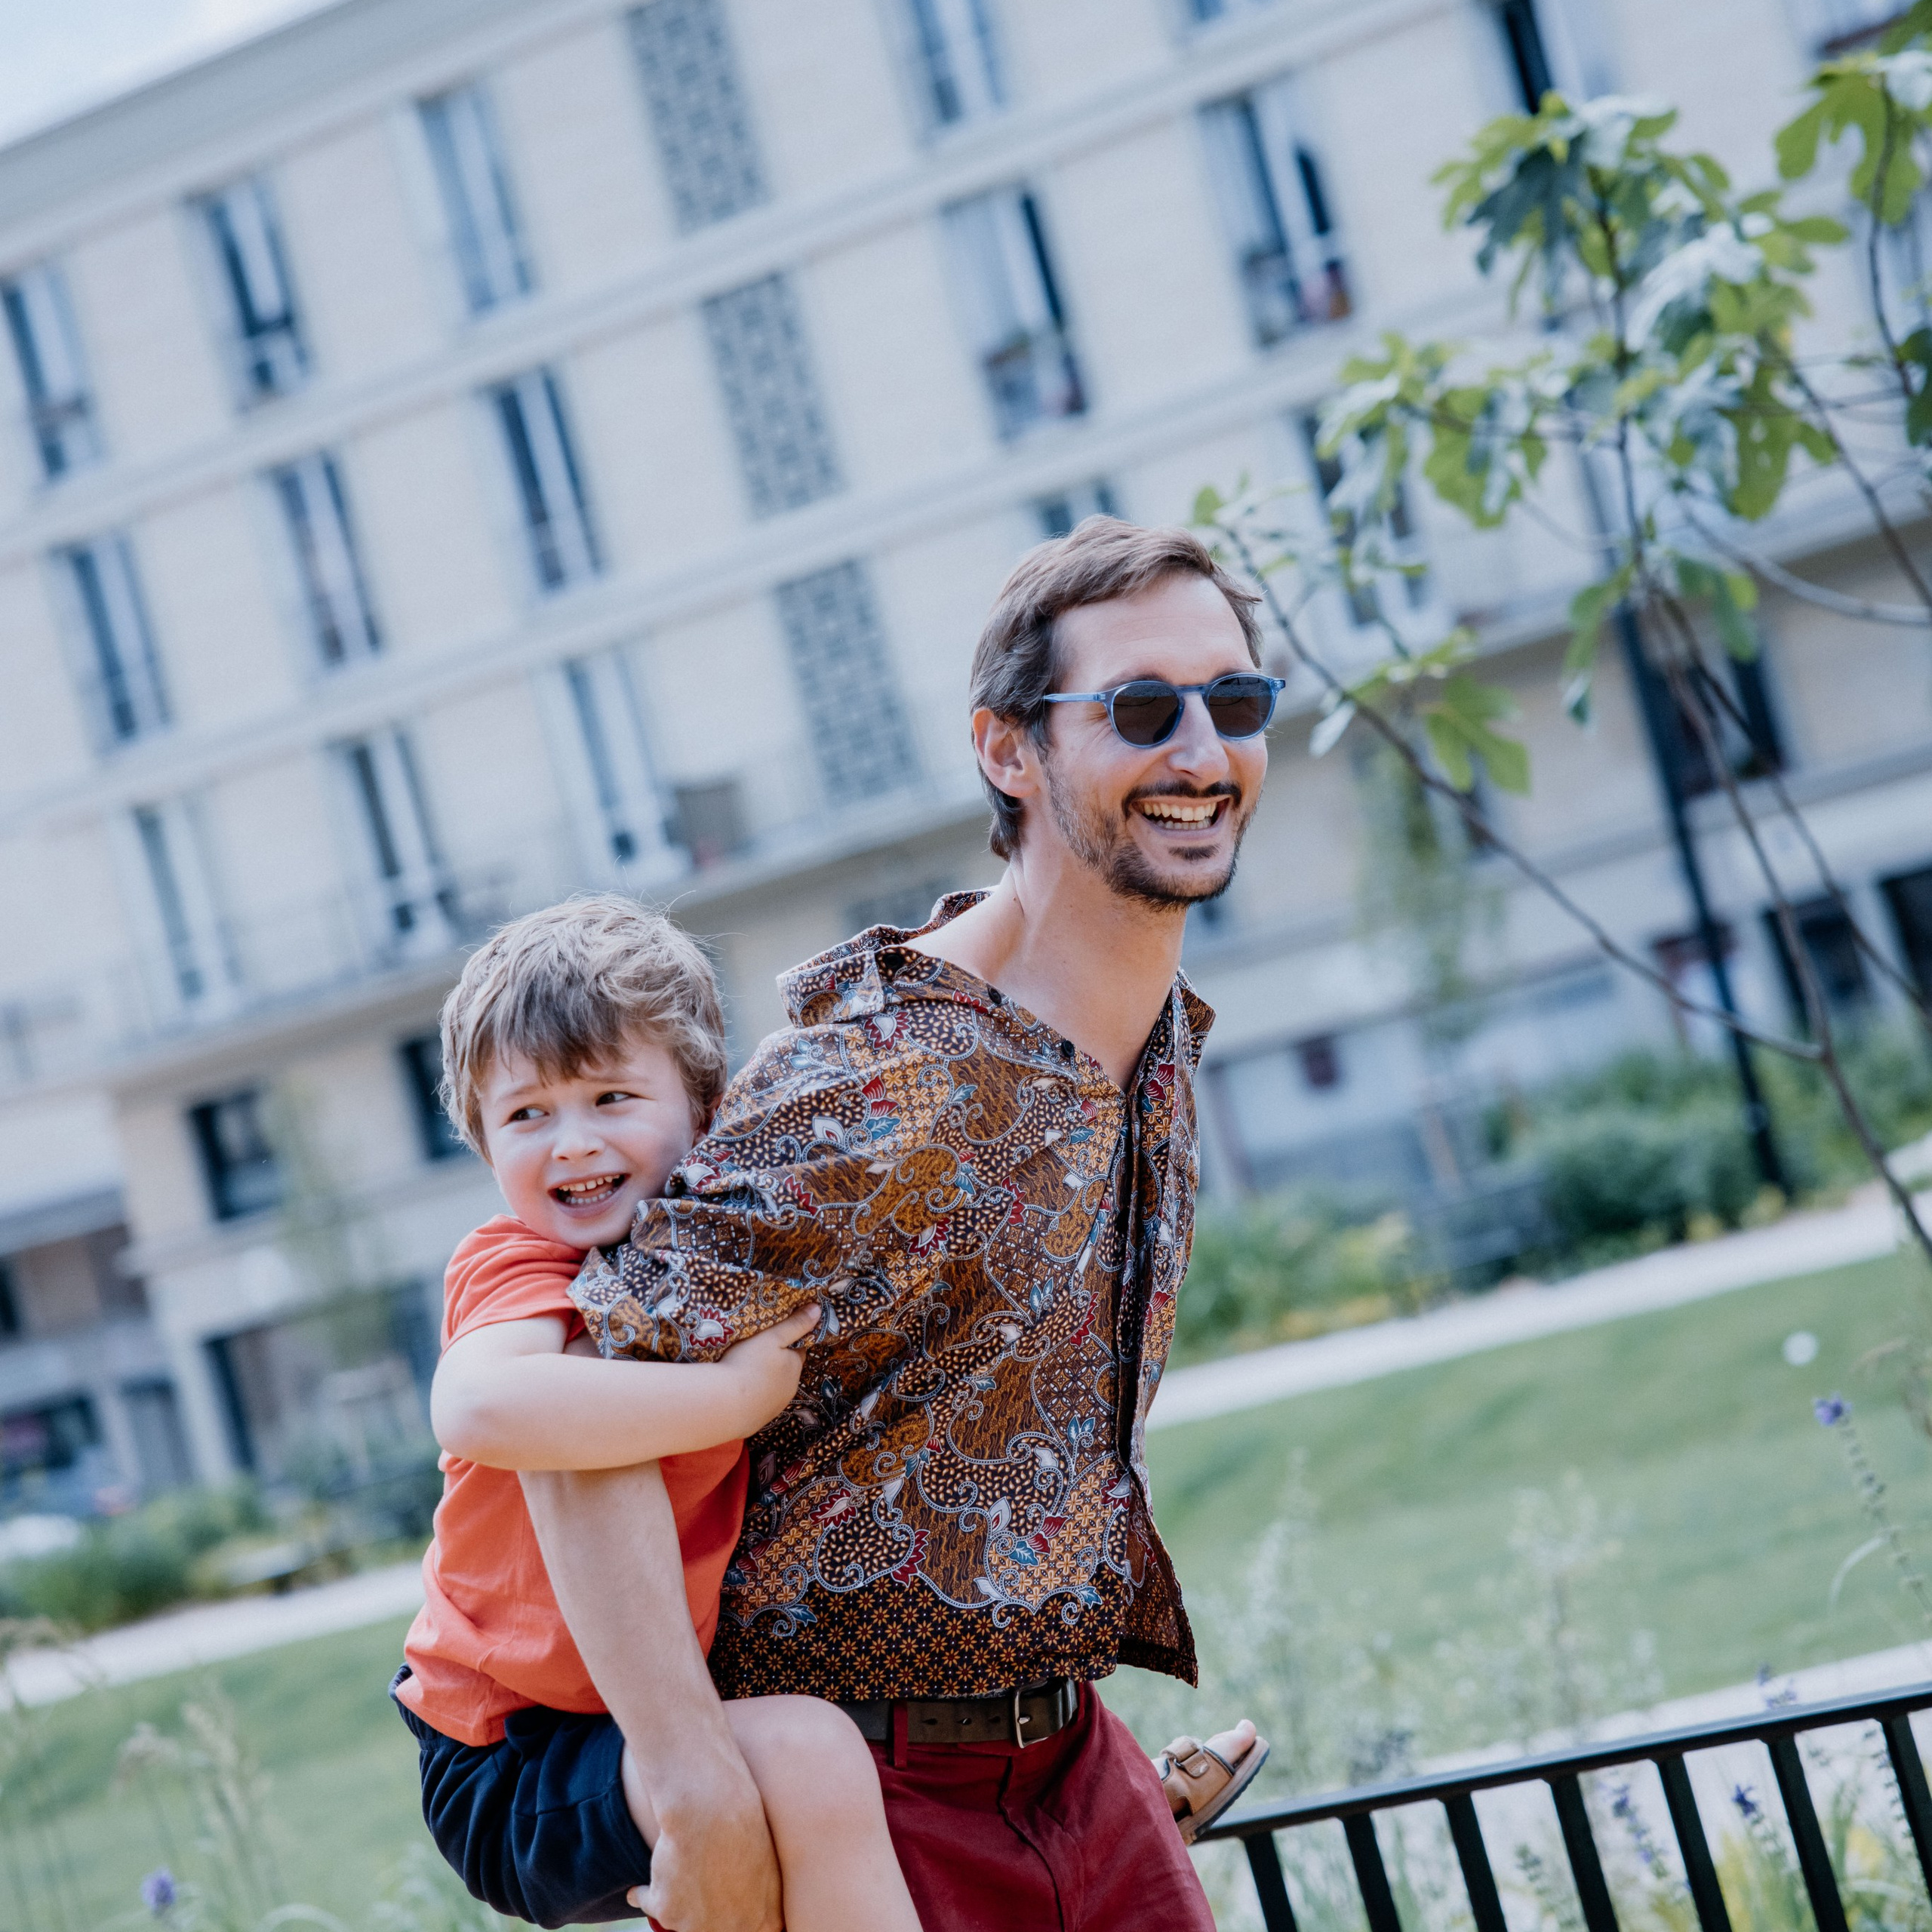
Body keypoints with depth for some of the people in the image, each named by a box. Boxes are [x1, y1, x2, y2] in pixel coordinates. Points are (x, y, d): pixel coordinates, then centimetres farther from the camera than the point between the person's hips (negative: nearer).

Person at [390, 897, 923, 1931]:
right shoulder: (520, 1270, -15)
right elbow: (477, 1408, -39)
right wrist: (739, 1392, -34)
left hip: (647, 1724, 8)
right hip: (511, 1777, -8)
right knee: (807, 1753, -29)